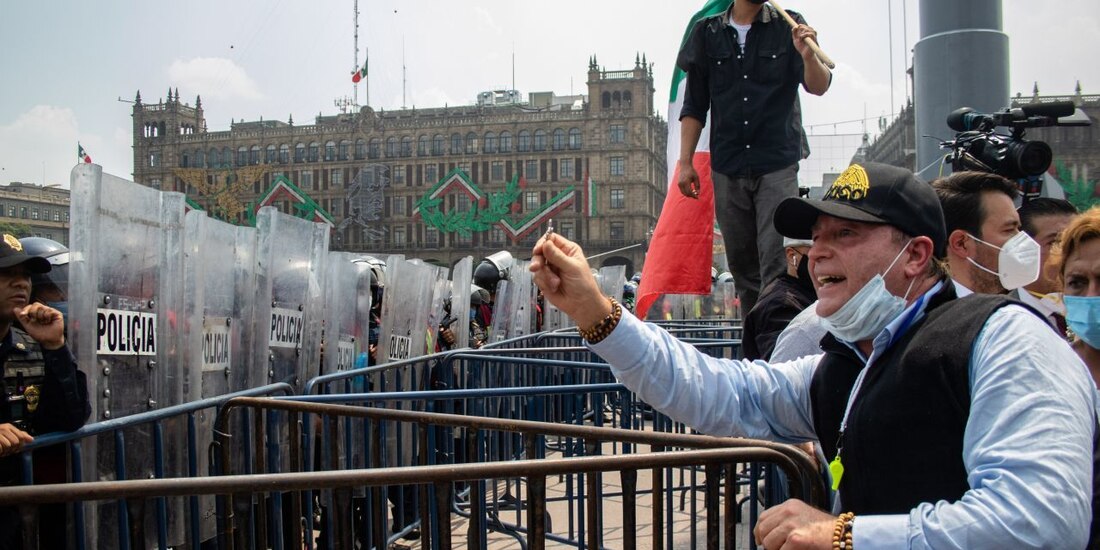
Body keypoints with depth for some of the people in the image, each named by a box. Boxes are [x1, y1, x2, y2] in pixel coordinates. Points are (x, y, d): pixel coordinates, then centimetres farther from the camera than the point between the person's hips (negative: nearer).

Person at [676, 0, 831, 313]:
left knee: (777, 263, -11)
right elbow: (694, 106, 11)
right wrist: (685, 162, 5)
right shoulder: (707, 33, 8)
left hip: (778, 166, -2)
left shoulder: (788, 27, 4)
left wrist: (808, 56, -26)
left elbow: (818, 87, -5)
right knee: (741, 262, 8)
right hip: (727, 169, 2)